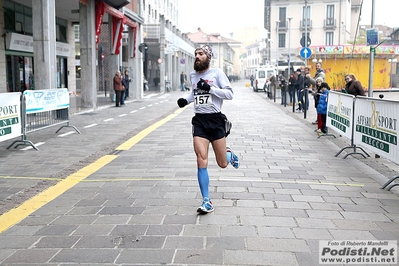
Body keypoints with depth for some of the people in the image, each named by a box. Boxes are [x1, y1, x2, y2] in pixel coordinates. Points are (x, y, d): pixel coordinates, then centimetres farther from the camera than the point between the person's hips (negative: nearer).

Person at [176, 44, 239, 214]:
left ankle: (229, 154, 43)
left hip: (216, 120, -3)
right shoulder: (193, 75, 11)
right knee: (201, 162, -9)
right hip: (199, 120, 3)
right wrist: (186, 100, 10)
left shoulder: (217, 73, -4)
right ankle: (207, 202, 0)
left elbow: (230, 94, -9)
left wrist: (210, 88, -19)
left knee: (222, 164, 5)